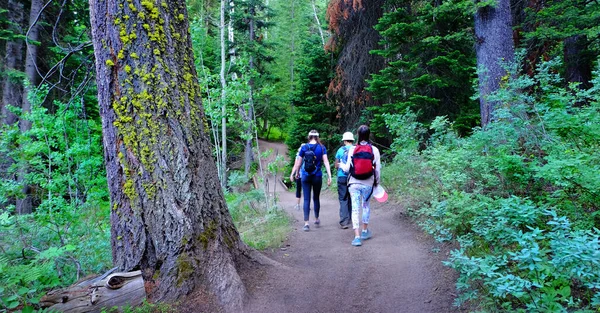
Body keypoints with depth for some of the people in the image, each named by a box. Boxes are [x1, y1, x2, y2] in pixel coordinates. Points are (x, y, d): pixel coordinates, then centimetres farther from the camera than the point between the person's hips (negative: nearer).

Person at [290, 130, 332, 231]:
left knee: (306, 199, 2)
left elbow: (298, 162, 2)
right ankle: (316, 220, 32)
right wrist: (329, 176, -10)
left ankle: (306, 223, -6)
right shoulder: (321, 148, -3)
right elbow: (326, 162, -10)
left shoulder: (303, 147, -3)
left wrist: (294, 173, 15)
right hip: (317, 176, 0)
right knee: (316, 198, 17)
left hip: (306, 176, 0)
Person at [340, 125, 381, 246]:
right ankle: (365, 232, 33)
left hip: (354, 183, -1)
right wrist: (377, 181, 15)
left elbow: (347, 168, -3)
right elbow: (377, 168, -2)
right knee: (366, 206, 21)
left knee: (355, 209, 1)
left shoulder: (352, 149, -8)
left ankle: (357, 236, -5)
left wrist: (341, 165, 19)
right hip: (368, 183, 1)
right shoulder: (374, 150, -7)